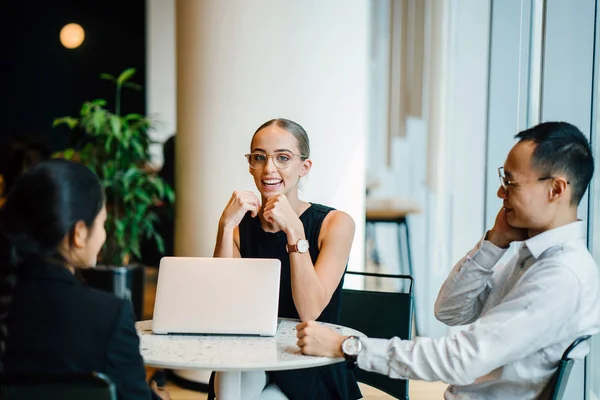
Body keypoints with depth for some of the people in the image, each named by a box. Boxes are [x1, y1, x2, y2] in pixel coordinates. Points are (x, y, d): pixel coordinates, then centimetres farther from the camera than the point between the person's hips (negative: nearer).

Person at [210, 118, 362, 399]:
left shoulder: (334, 223, -7)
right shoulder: (241, 223, 2)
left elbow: (309, 313, -18)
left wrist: (293, 230, -25)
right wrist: (226, 225, -18)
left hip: (314, 373, -2)